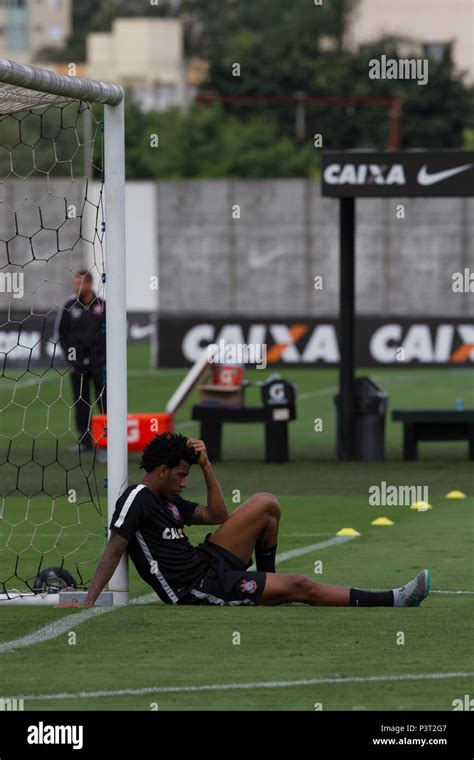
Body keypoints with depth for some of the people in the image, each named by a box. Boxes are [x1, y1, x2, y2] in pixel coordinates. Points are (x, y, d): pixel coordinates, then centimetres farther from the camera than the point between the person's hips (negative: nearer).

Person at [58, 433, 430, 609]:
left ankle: (268, 582, 18)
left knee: (266, 504, 4)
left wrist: (206, 466, 10)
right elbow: (114, 550, -21)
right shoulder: (138, 498, -14)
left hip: (207, 561, 9)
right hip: (198, 588, -9)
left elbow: (218, 515, 18)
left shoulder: (169, 500, 13)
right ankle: (392, 600, -3)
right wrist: (88, 602, -29)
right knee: (300, 585, -11)